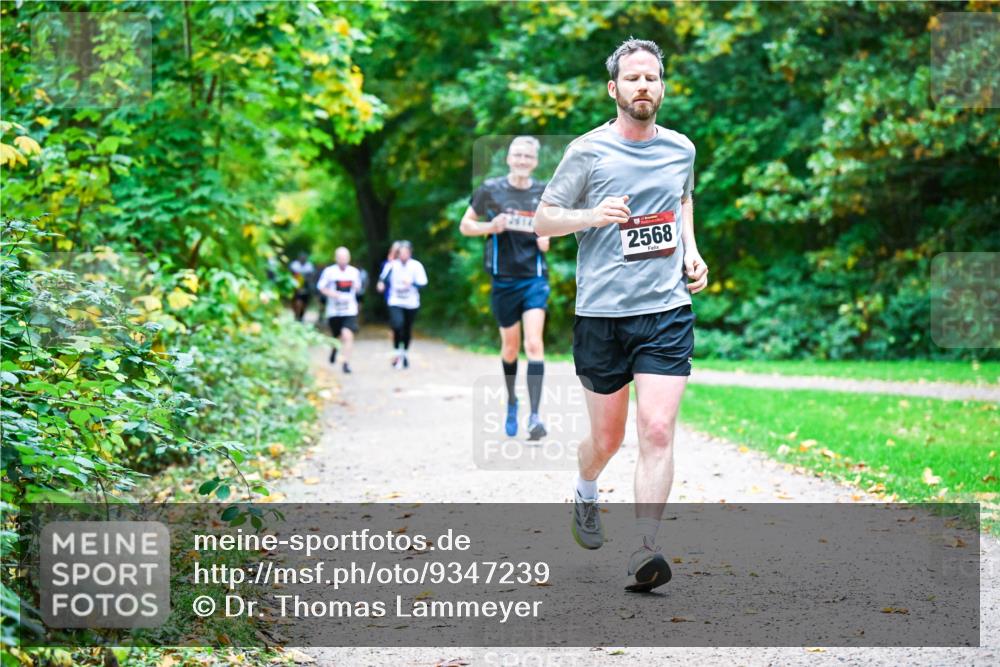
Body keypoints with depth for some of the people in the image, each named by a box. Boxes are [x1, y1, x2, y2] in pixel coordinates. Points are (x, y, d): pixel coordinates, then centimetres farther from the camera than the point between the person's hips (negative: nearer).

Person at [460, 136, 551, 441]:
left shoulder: (544, 193, 3)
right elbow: (465, 225, 6)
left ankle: (534, 416, -18)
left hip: (534, 277, 0)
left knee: (534, 343, -15)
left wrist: (546, 239, -1)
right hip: (503, 277, 0)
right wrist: (490, 227, -13)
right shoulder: (490, 189, -1)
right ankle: (511, 402, 36)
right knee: (510, 347, 11)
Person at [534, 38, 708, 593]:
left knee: (657, 430, -12)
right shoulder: (587, 151, -4)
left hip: (668, 309, 2)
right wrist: (593, 215, -18)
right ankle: (585, 495, 43)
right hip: (601, 312, -2)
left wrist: (691, 251, 12)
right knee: (607, 437, 9)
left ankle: (643, 555, -12)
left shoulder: (681, 148, 8)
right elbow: (542, 220, 0)